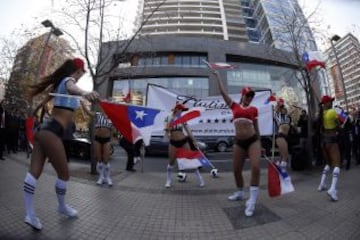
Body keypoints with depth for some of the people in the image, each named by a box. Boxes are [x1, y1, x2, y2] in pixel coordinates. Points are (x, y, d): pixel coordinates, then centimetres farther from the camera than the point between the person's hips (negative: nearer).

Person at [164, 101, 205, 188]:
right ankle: (168, 180, 20)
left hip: (183, 141, 1)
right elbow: (166, 130, -9)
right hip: (173, 142, -1)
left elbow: (187, 130, 6)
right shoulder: (168, 118, -1)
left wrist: (193, 140, 6)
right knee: (171, 161, 4)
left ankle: (200, 179, 13)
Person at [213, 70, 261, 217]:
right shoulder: (234, 106, 10)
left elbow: (256, 127, 15)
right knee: (236, 170, 8)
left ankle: (252, 201, -7)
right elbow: (222, 91, 12)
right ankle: (240, 193, 34)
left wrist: (260, 144, 14)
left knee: (255, 168, -17)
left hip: (253, 140, -1)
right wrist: (218, 76, 19)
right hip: (239, 142, 1)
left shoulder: (254, 109, 10)